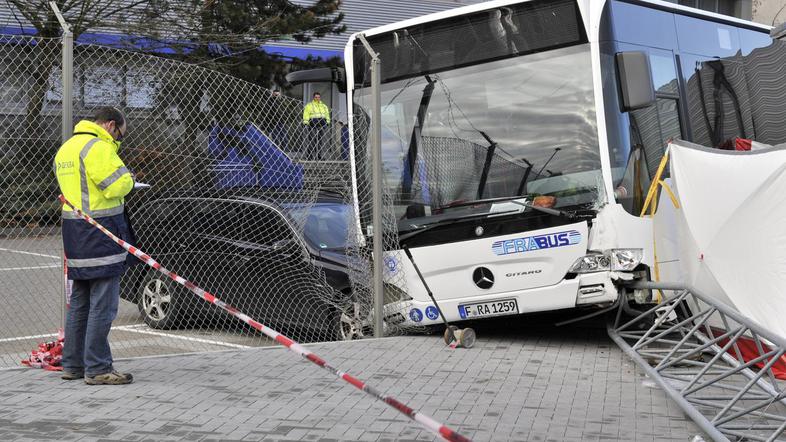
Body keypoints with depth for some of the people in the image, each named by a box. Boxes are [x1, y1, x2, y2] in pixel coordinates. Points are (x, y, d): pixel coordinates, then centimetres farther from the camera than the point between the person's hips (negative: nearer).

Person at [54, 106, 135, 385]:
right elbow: (117, 186, -21)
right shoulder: (98, 147, -14)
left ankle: (72, 364, 22)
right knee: (102, 304, -6)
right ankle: (97, 369, -4)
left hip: (75, 232, 10)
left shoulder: (66, 148, 19)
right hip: (100, 231, -10)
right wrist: (129, 179, 1)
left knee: (80, 302, 16)